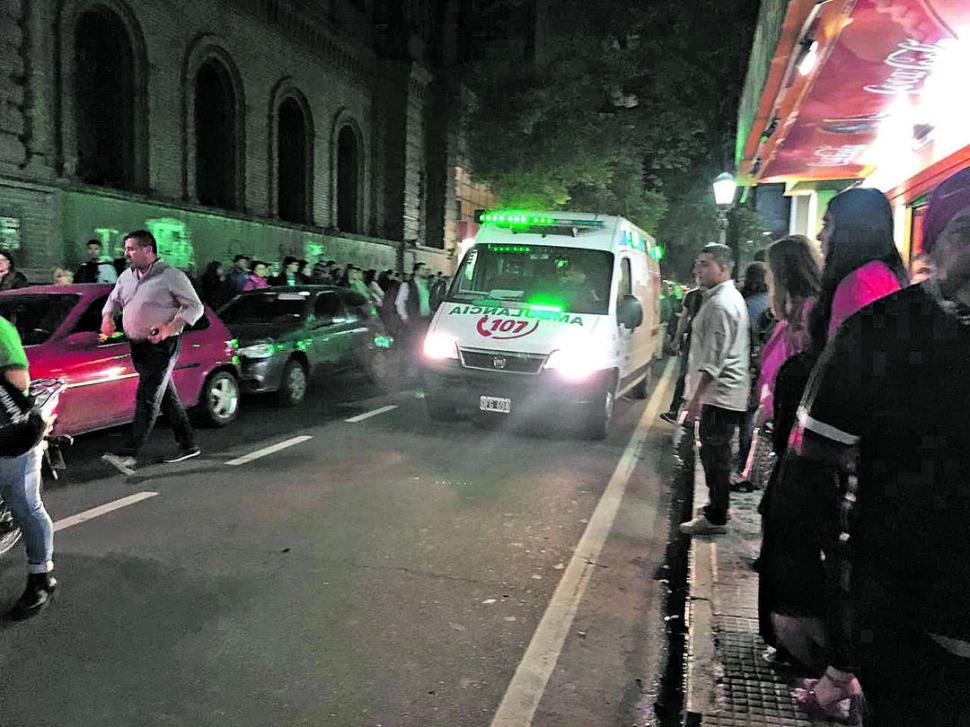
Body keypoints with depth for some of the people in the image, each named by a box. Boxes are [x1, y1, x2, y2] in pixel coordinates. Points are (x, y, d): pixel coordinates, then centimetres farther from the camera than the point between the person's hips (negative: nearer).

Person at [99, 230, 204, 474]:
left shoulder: (171, 275, -9)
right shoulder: (127, 276, 14)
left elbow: (195, 307, -11)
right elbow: (113, 301, 27)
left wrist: (170, 328, -22)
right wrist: (107, 318, 5)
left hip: (162, 345, -8)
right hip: (138, 346, 8)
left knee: (147, 398, -12)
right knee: (166, 396, 12)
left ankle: (130, 454, -15)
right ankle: (188, 445, 22)